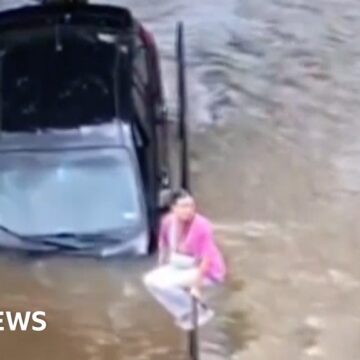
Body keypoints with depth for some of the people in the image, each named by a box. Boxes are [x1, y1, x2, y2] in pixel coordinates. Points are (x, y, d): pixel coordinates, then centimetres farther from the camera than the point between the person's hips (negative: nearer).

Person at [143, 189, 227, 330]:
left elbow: (208, 258, -25)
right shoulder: (168, 221, -9)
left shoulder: (201, 225, -26)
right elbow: (164, 245, 7)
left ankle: (199, 311, -6)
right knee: (150, 280, -9)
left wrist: (197, 284, -25)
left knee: (165, 283, -25)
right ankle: (184, 312, 3)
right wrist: (162, 268, 10)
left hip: (207, 271, -7)